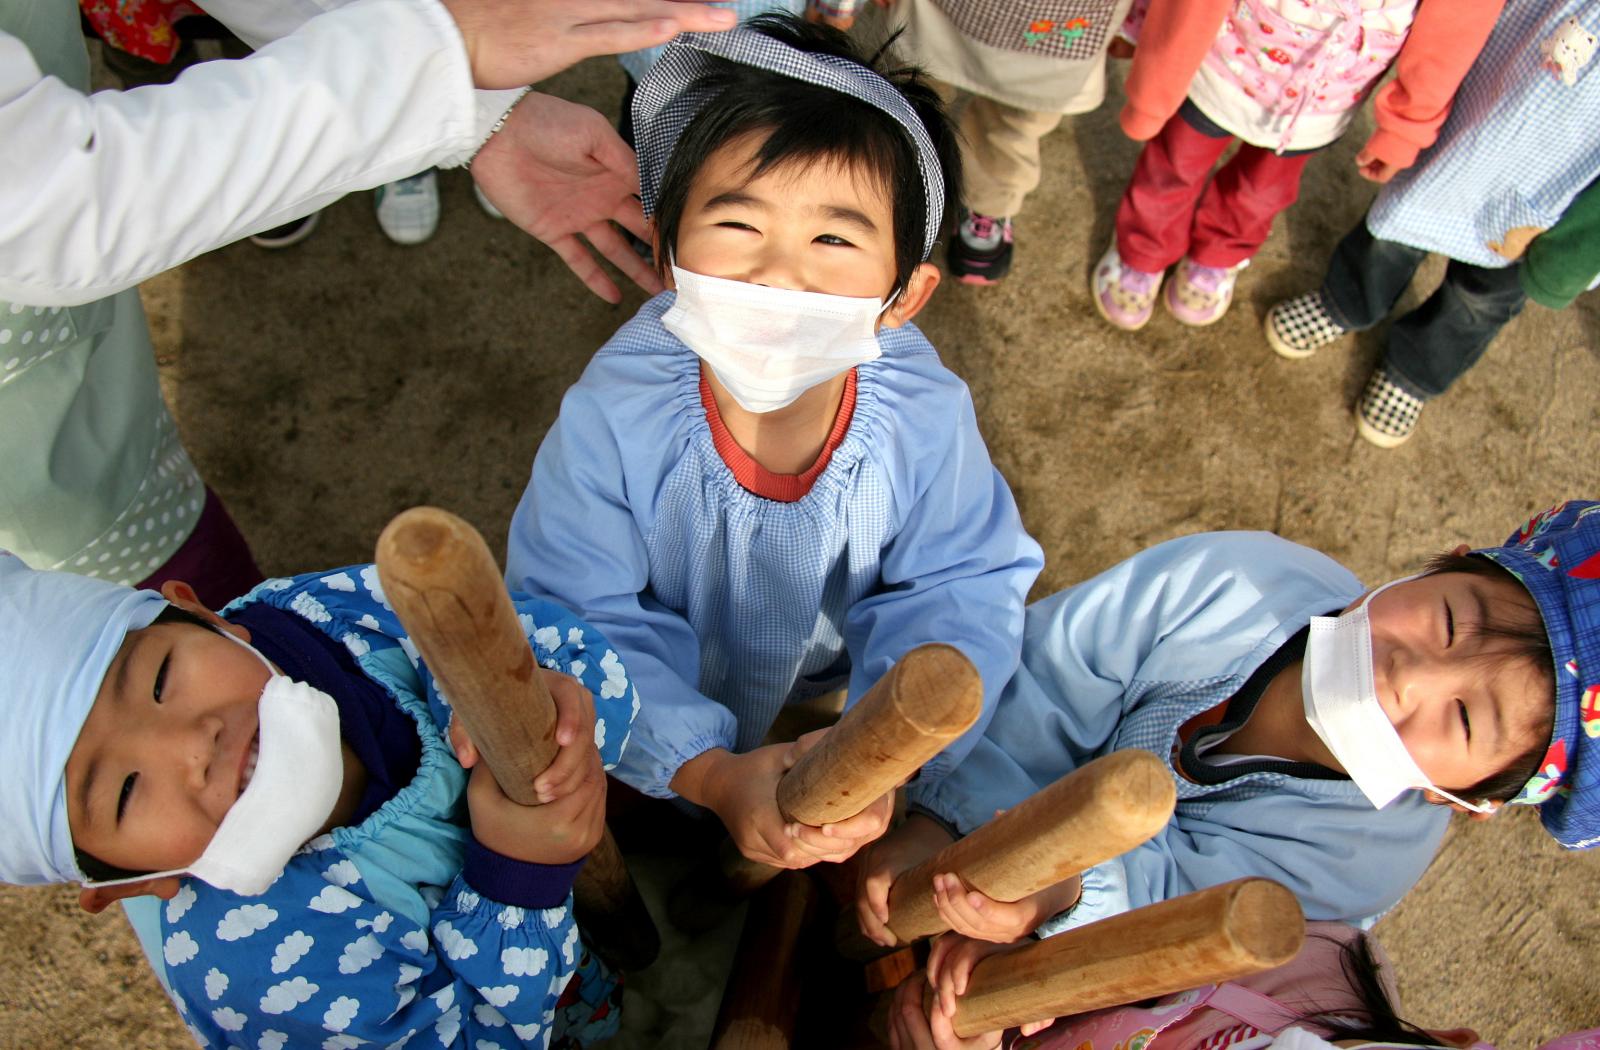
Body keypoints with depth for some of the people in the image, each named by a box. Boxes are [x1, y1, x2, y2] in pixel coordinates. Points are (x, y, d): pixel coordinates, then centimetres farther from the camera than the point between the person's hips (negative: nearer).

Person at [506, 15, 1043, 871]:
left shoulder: (926, 417, -28)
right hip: (678, 691, -1)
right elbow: (582, 625, -28)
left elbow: (958, 592, -21)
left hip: (840, 687, 2)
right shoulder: (610, 421, -33)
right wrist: (710, 773, -42)